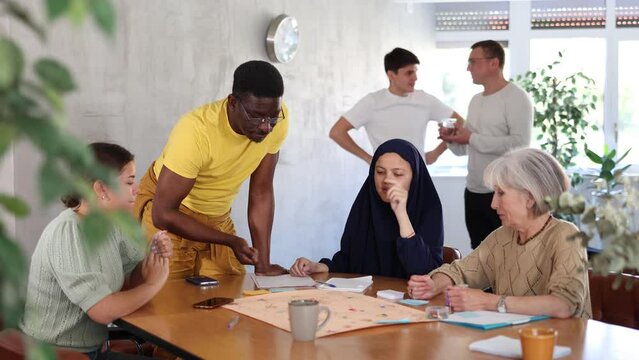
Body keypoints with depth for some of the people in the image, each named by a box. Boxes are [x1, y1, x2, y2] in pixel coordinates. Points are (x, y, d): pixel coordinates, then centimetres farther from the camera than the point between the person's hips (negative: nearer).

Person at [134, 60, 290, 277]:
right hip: (166, 214, -4)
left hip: (217, 218, 4)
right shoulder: (196, 131, -32)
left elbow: (261, 193, -9)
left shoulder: (277, 119, -18)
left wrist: (263, 265, -13)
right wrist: (230, 241, -26)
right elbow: (163, 214, -27)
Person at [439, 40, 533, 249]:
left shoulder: (516, 98, -10)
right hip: (473, 192, 8)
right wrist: (452, 140, -4)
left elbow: (520, 145, -22)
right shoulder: (475, 101, 15)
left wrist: (472, 138, -18)